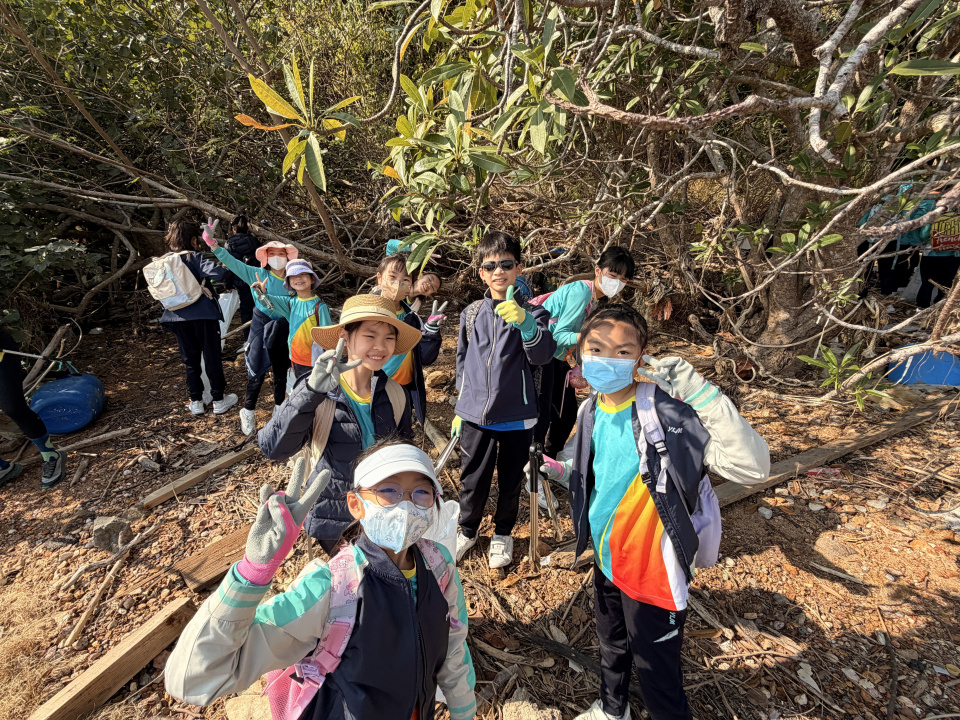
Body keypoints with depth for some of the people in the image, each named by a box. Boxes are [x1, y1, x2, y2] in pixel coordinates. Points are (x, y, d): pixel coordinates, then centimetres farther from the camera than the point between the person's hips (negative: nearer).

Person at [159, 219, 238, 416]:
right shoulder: (194, 257, -10)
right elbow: (216, 273, -25)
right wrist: (224, 267, -8)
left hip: (179, 318, 5)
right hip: (203, 315, -5)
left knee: (190, 359, 14)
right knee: (212, 357, 6)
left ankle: (196, 402, 19)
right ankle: (219, 400, 14)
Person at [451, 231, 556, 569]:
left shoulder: (532, 312, -4)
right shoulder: (471, 314, 4)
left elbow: (542, 356, -19)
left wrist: (524, 322, -36)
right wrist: (461, 407, 15)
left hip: (516, 416, -1)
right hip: (475, 415, 2)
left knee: (510, 480, 15)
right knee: (473, 479, 13)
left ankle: (503, 534, 39)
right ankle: (467, 531, 39)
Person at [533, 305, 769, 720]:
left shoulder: (668, 410, -27)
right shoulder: (591, 411, -6)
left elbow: (752, 468, -36)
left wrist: (700, 391, -41)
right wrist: (557, 470, -7)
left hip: (653, 569, -6)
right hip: (606, 559, 7)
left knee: (656, 672, 16)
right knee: (611, 646, 31)